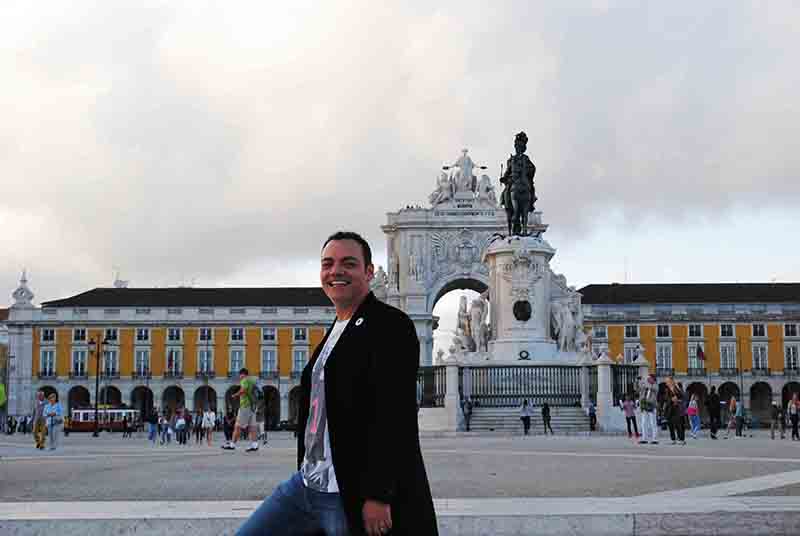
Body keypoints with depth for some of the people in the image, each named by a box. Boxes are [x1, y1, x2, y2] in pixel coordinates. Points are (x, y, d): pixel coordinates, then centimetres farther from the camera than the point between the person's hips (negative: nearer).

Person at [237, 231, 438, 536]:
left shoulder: (390, 325, -12)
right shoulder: (335, 332, 17)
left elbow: (394, 416, -19)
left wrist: (378, 497, -23)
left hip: (355, 496, -9)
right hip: (307, 485, 9)